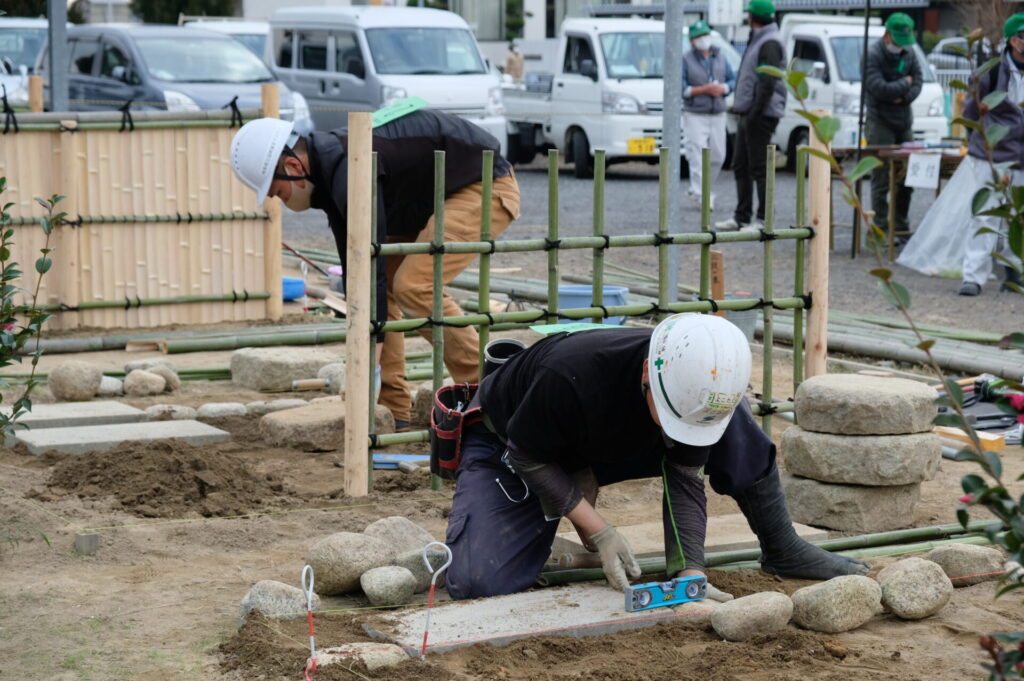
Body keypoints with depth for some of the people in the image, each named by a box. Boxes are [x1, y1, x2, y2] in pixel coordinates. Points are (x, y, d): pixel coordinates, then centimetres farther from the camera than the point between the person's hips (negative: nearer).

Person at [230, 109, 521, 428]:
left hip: (486, 187, -10)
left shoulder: (350, 172, -30)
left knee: (414, 285, -20)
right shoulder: (330, 171, 1)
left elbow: (370, 267, -33)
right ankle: (392, 409, 5)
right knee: (385, 285, 3)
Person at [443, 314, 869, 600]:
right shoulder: (571, 376, -42)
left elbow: (685, 482, -17)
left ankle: (782, 550, -4)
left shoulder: (701, 393, -25)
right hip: (506, 446, -4)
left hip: (601, 449, 4)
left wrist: (689, 572, -31)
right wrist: (599, 532, -29)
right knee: (476, 583, -26)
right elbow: (527, 456, -26)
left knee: (734, 427, -15)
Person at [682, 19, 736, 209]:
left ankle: (697, 189, 23)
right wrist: (704, 89, -19)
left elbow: (733, 80, 11)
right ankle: (701, 196, -11)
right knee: (698, 156, -11)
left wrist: (722, 88, -11)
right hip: (695, 116, -5)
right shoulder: (686, 60, -5)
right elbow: (681, 88, -11)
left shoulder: (720, 57, 10)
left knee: (717, 156, 6)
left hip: (718, 115, 5)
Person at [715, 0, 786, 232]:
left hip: (760, 116, -10)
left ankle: (764, 221, -4)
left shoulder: (769, 43, -14)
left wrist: (754, 113, -21)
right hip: (747, 114, 10)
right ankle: (741, 217, 20)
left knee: (759, 168, -7)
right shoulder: (757, 40, 17)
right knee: (740, 166, 13)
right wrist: (743, 111, 15)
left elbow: (768, 83, -21)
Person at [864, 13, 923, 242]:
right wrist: (904, 83, -7)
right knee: (882, 178, -8)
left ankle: (901, 225, 16)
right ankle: (881, 227, -5)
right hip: (880, 122, -7)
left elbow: (918, 80, 8)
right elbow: (878, 88, -21)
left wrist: (905, 96, -12)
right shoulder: (872, 55, -11)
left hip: (904, 120, 7)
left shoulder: (909, 53, 12)